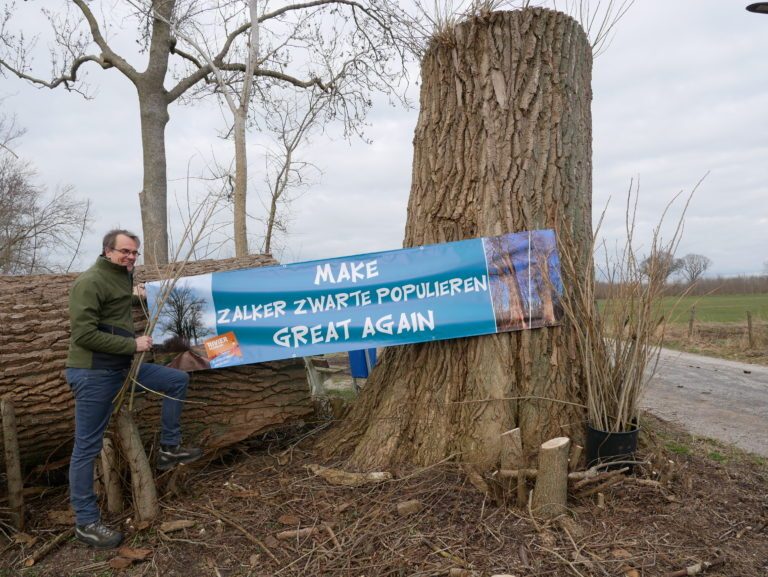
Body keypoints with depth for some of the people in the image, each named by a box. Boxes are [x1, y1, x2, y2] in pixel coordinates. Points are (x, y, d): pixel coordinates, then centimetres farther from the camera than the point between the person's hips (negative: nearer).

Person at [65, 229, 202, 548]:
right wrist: (132, 344, -20)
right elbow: (83, 334, -24)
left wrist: (134, 295, 20)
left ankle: (169, 448, 17)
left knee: (178, 379, 9)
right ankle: (85, 522, 10)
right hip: (93, 372, -9)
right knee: (87, 447, 0)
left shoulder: (122, 277, 12)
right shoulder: (90, 282, -16)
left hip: (121, 366, 9)